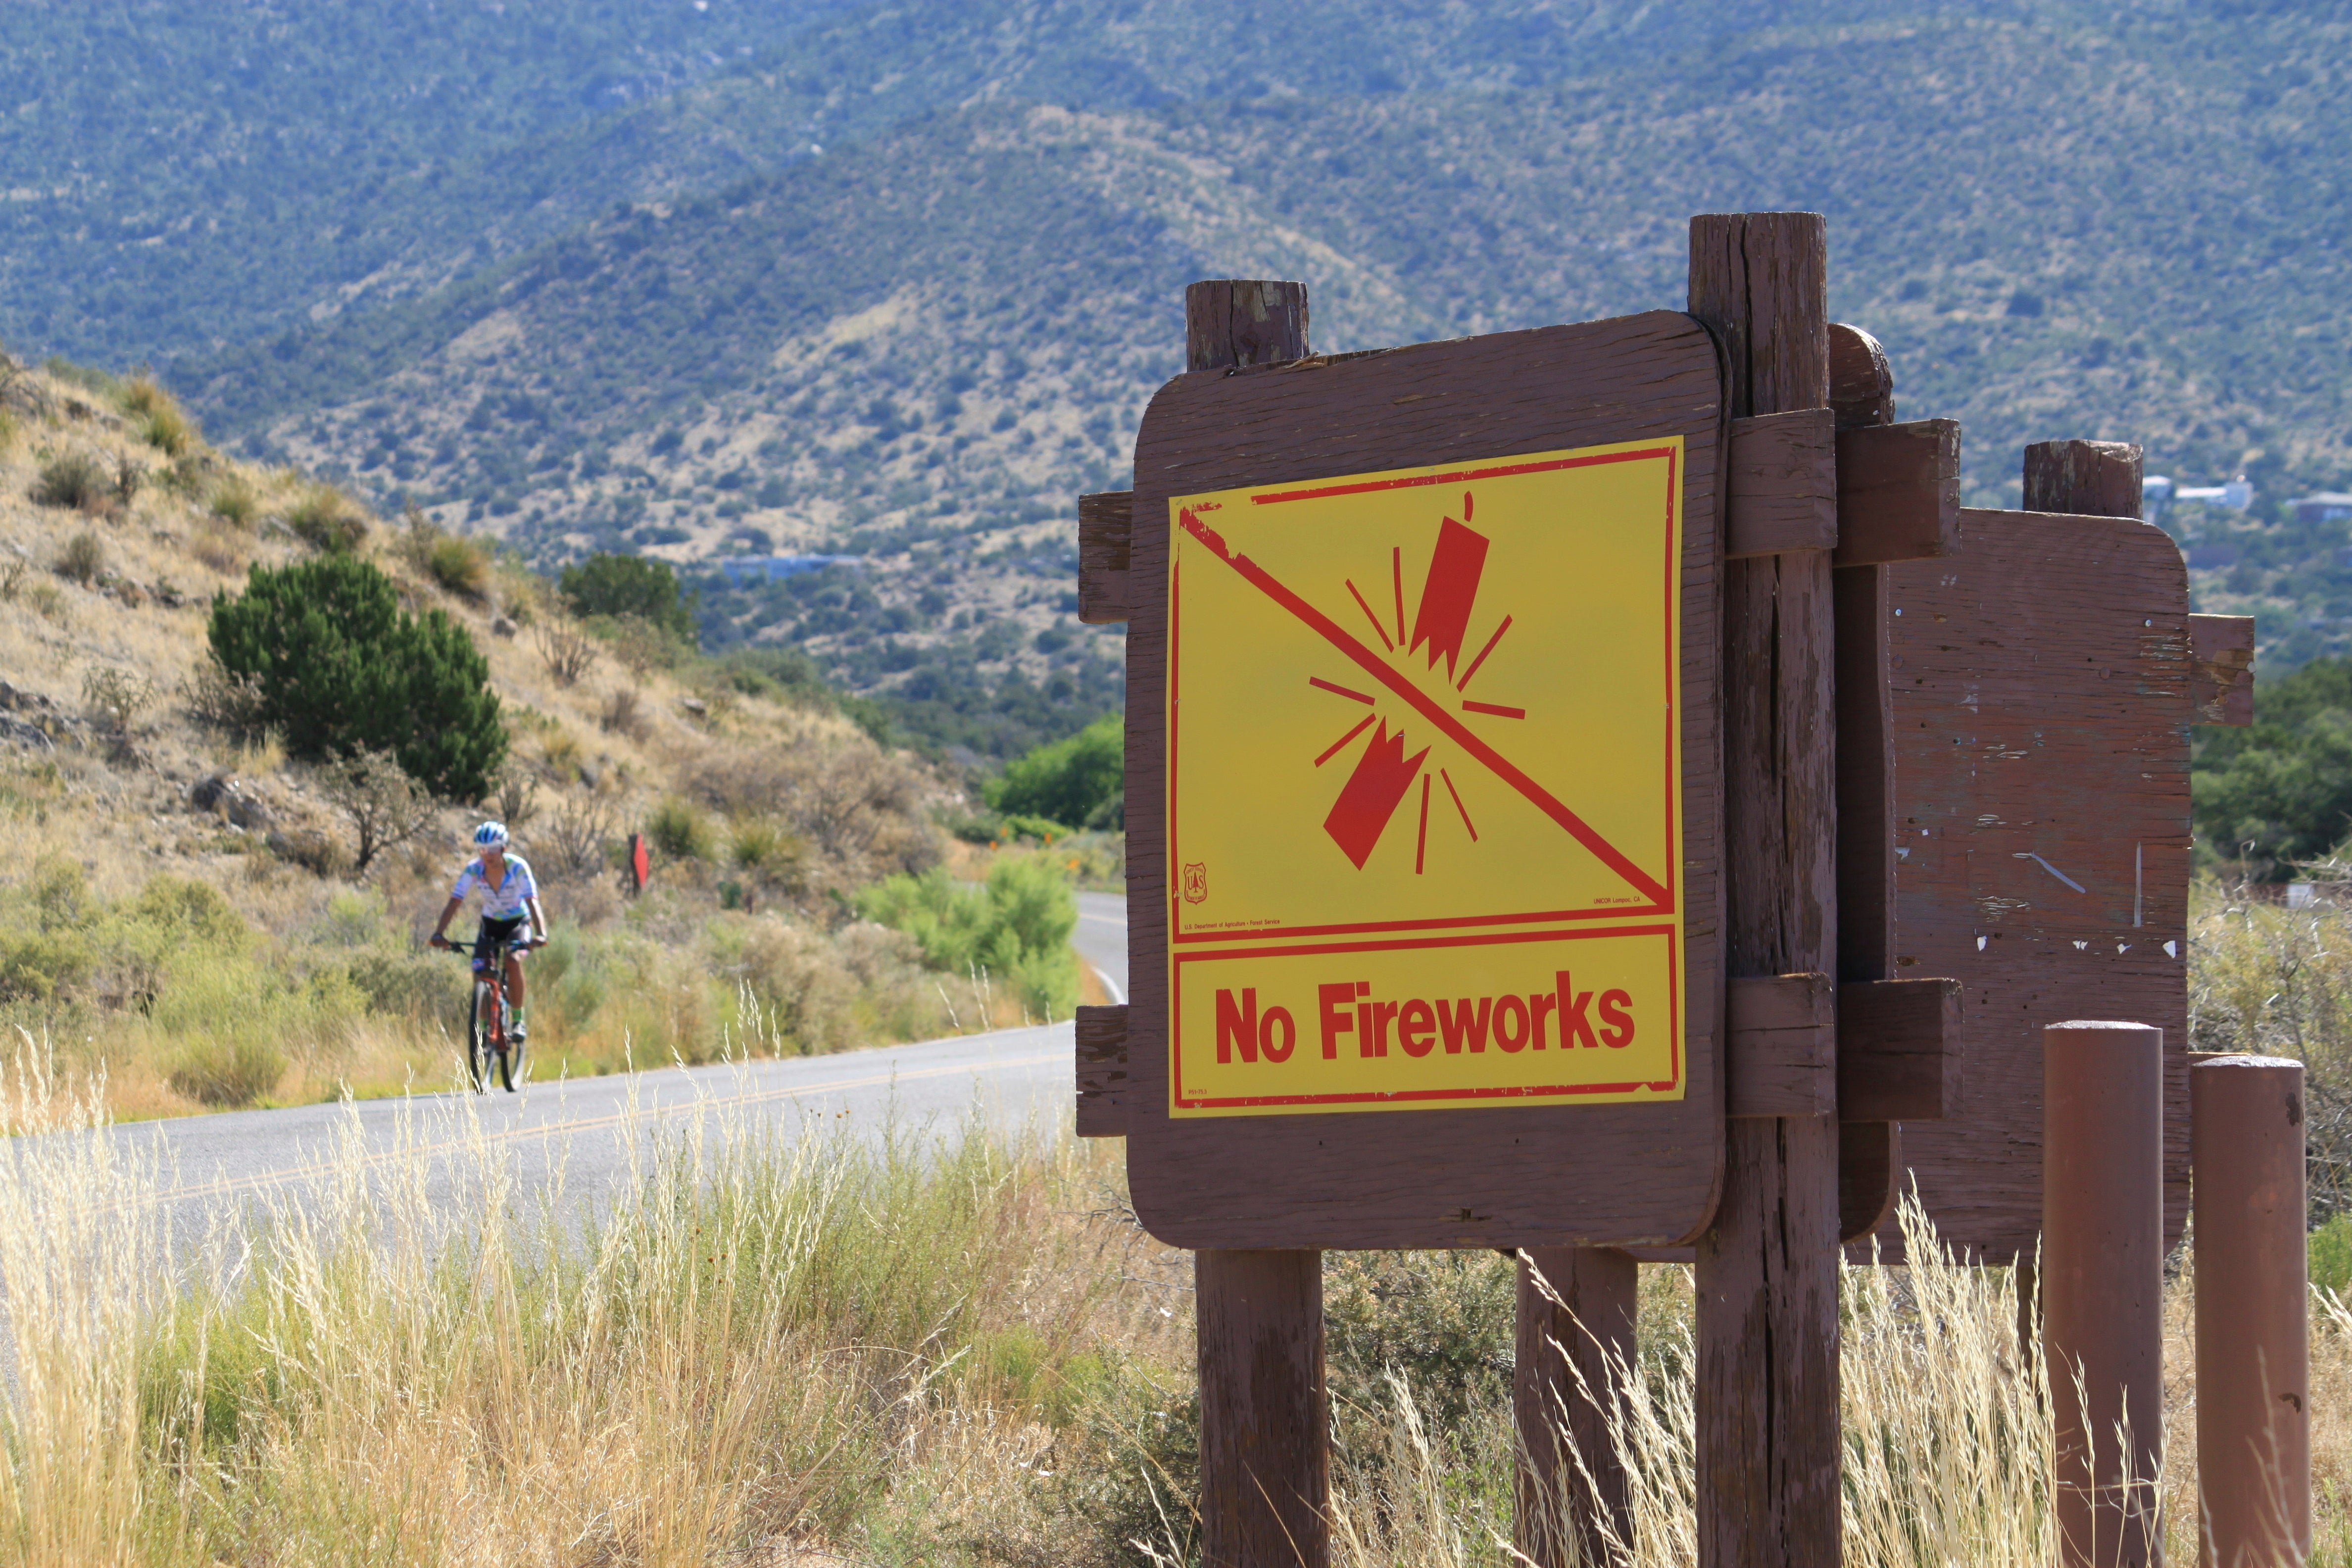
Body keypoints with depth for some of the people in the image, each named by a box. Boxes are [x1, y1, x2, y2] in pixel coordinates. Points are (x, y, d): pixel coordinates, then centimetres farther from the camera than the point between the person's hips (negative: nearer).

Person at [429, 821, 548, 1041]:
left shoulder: (518, 867, -25)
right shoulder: (473, 869, -18)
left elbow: (533, 902, -34)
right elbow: (455, 901, -23)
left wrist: (541, 934, -50)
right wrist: (439, 933, -38)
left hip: (517, 922, -3)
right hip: (490, 924, 3)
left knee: (513, 960, -30)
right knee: (479, 971, -15)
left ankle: (518, 1020, -17)